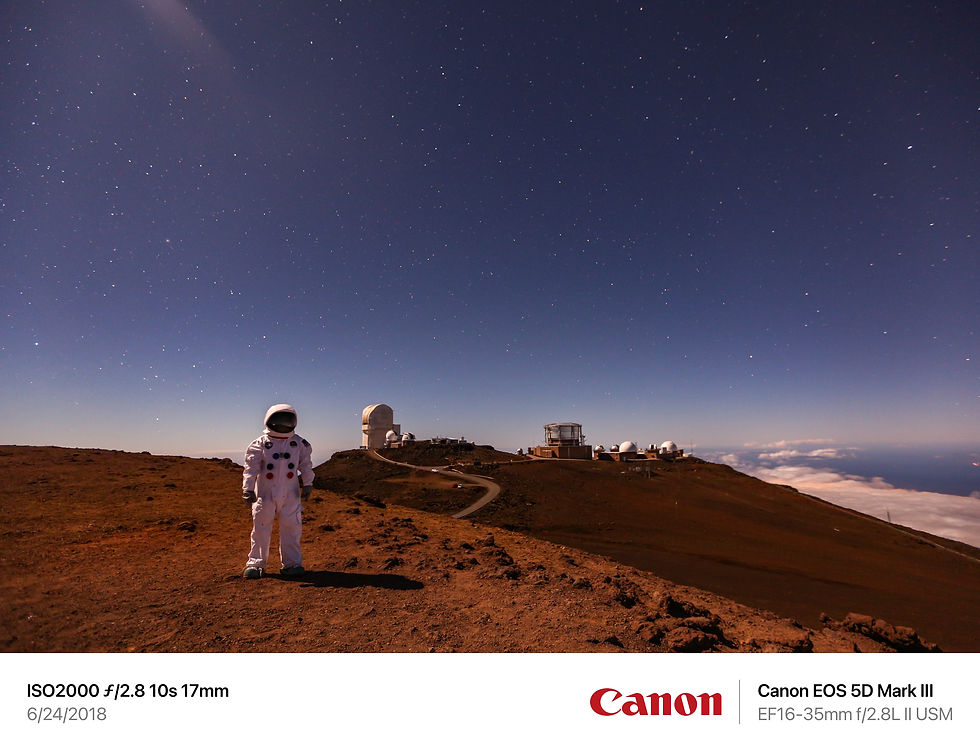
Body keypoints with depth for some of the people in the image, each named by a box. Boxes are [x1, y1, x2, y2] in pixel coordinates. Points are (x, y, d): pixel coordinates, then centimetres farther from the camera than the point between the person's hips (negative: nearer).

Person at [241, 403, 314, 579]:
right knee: (261, 529, 5)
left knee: (291, 528, 6)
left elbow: (306, 466, 10)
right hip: (265, 494, -2)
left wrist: (307, 485, 6)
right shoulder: (260, 444, -2)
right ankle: (256, 563, 19)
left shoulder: (299, 443, 5)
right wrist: (248, 489, -12)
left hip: (290, 495, 2)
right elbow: (251, 467, -5)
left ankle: (291, 563, 17)